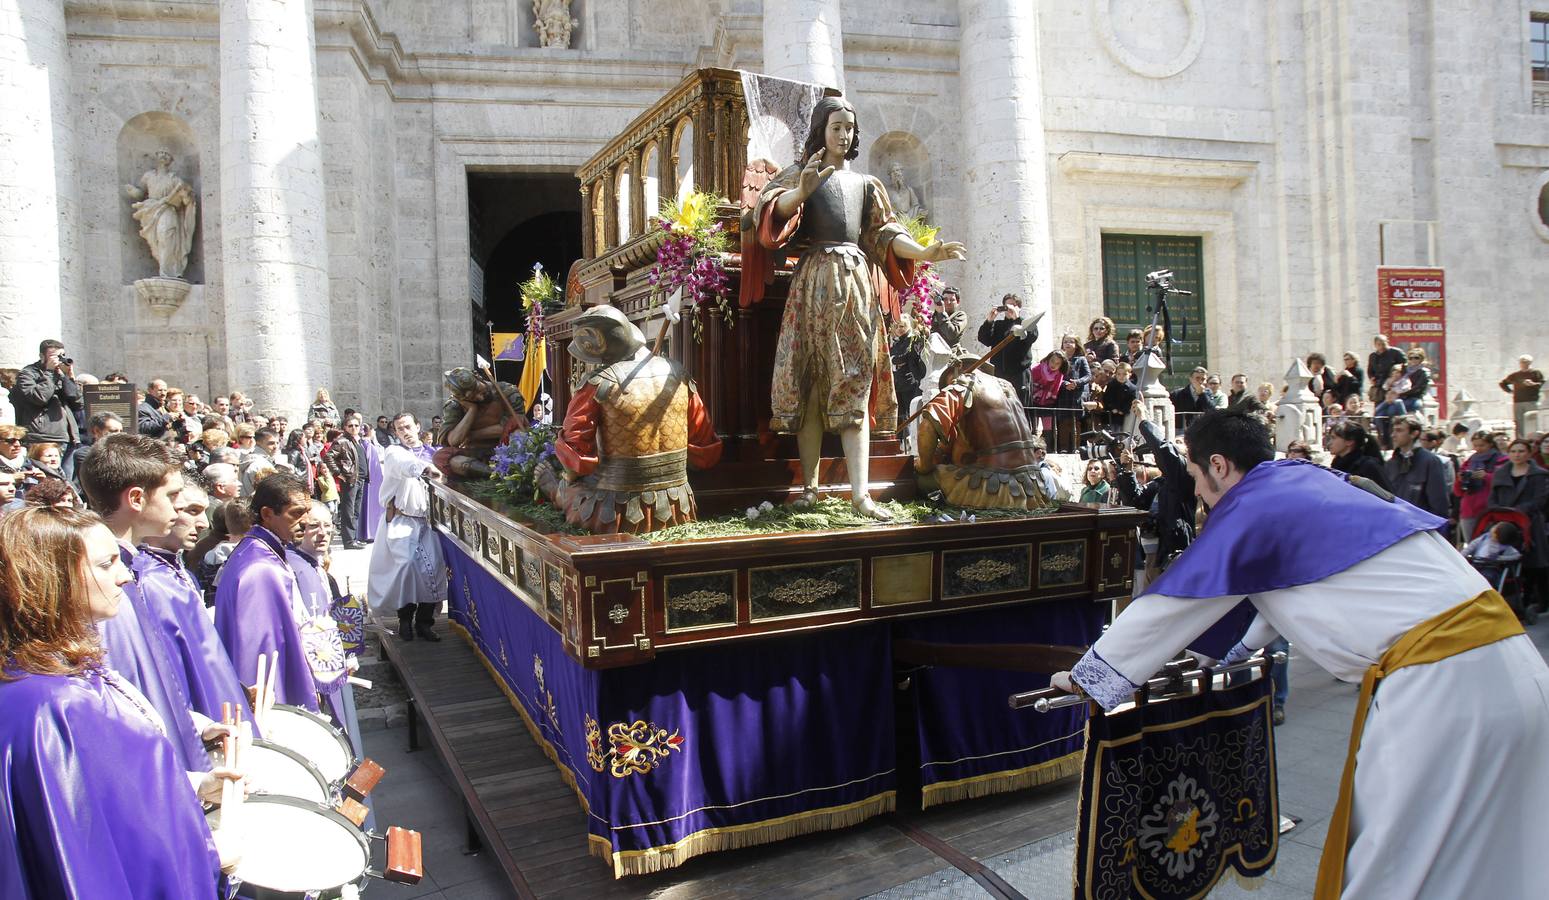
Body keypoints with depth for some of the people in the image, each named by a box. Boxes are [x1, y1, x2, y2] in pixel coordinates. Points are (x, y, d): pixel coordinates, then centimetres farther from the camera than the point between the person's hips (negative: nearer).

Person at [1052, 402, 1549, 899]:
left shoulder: (1251, 512, -8)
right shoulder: (1310, 478, 17)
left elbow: (1165, 607, -2)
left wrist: (1084, 674, 9)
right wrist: (1244, 647, 45)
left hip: (1442, 681, -9)